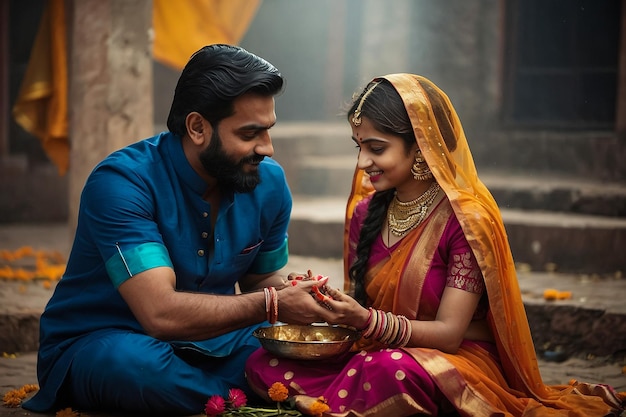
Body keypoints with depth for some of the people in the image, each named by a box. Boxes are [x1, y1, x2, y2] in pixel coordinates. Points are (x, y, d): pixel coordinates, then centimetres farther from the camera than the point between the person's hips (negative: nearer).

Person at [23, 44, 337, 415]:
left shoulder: (269, 182, -3)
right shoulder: (122, 183, -24)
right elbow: (161, 313, -33)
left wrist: (294, 297, -14)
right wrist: (271, 305, -28)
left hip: (207, 342, 4)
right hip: (94, 344, -4)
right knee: (135, 360, -40)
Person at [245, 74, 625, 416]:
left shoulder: (467, 219, -12)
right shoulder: (365, 210, 8)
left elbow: (448, 333, -14)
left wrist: (368, 321, -29)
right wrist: (331, 307, -9)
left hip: (458, 359, -6)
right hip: (373, 354, 6)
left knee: (391, 371, -42)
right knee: (264, 364, -19)